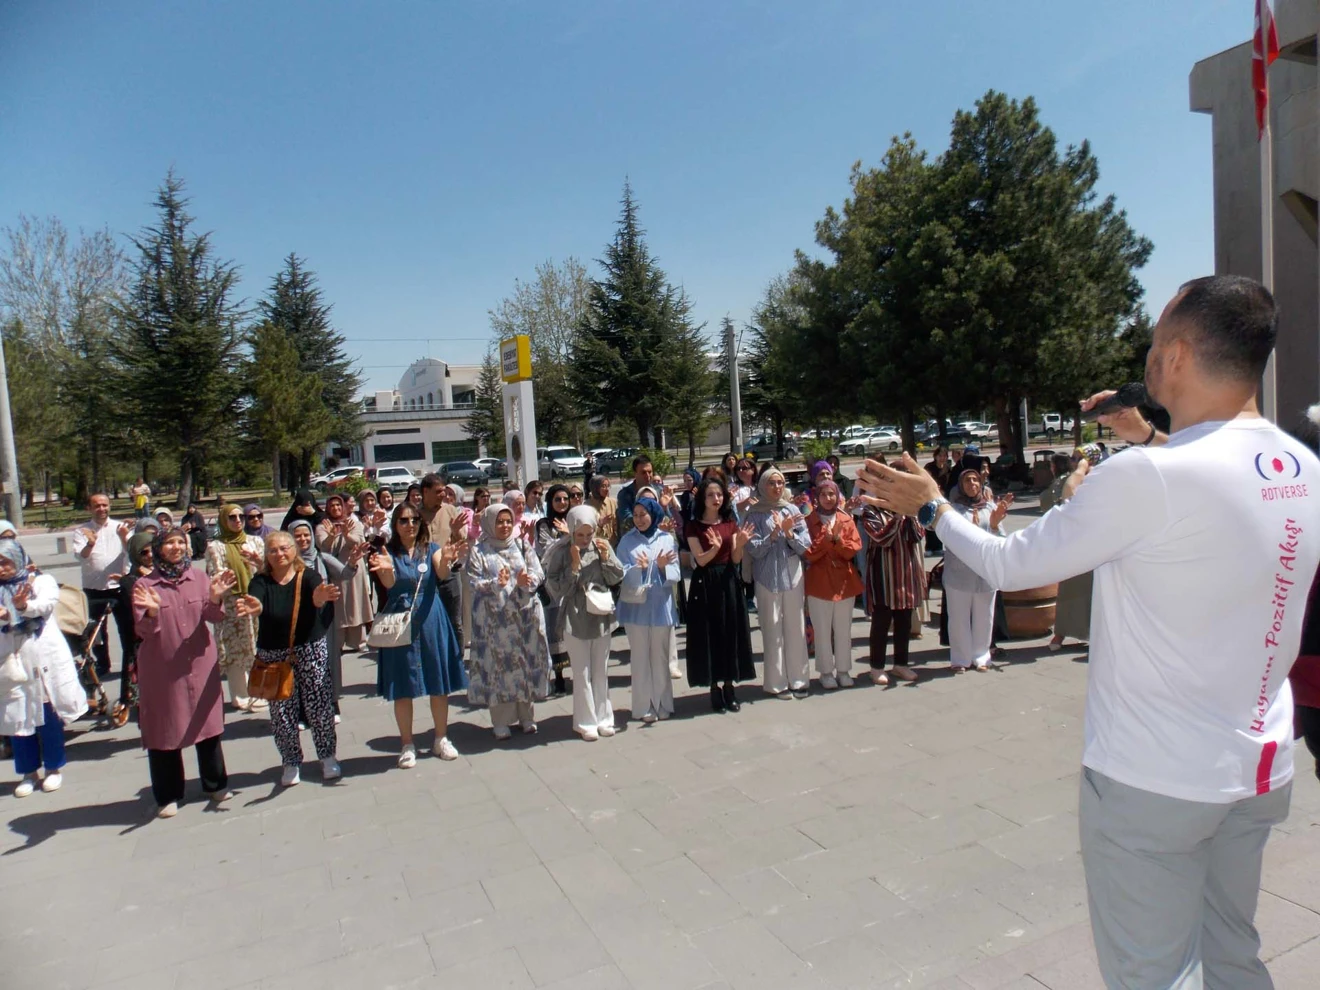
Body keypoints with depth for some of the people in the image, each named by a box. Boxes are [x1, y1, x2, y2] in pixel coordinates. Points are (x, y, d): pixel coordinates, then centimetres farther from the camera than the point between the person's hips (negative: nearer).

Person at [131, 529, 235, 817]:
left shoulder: (198, 577, 1)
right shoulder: (145, 585, -6)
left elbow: (214, 616, -5)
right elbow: (143, 631, -9)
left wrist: (215, 599, -25)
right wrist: (152, 612, -29)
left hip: (200, 663, 2)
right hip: (162, 669, -2)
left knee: (207, 724, 12)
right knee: (165, 731, 6)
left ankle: (215, 784, 27)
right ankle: (168, 796, 20)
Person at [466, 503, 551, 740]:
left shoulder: (521, 545, 8)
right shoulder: (479, 551, 1)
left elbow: (539, 573, 1)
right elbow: (475, 584, -6)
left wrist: (527, 581, -20)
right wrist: (496, 584, -24)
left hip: (525, 615, 3)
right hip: (494, 618, -2)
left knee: (527, 662, 7)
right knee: (499, 665, -1)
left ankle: (526, 715, 21)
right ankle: (501, 720, 9)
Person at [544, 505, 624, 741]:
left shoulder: (602, 545, -1)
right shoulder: (562, 552, -9)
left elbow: (617, 579, 3)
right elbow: (555, 587, -12)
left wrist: (606, 558, -12)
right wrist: (575, 565, -20)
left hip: (602, 615, 3)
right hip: (576, 619, -3)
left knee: (601, 671, 13)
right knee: (582, 673, 3)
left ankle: (603, 717, 25)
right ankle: (586, 722, 15)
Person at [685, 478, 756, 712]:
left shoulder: (730, 523, 7)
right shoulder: (694, 525, -4)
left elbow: (736, 559, 3)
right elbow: (701, 560, -12)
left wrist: (740, 544, -17)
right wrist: (715, 547, -30)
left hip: (728, 582, 4)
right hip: (705, 583, -4)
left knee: (731, 631, 6)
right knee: (710, 633, 1)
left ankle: (729, 686, 18)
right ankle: (714, 687, 12)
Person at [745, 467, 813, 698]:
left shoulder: (792, 510, 7)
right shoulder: (754, 514, 1)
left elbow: (805, 545, 3)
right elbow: (754, 549, -7)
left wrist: (789, 533, -14)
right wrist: (775, 533, -17)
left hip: (793, 575, 2)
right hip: (767, 578, -2)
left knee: (795, 629, 5)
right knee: (772, 631, 1)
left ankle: (798, 679, 16)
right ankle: (776, 683, 9)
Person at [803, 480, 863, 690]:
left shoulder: (847, 520, 6)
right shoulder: (809, 521, -2)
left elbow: (853, 549, -2)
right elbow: (808, 554, -8)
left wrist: (837, 540, -18)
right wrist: (826, 539, -20)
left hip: (844, 581, 3)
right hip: (819, 582, -2)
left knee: (844, 629, 8)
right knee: (822, 630, 3)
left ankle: (843, 670, 20)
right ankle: (826, 672, 14)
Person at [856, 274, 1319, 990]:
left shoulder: (1145, 477, -25)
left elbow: (1008, 566, -15)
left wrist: (928, 505, -1)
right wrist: (1151, 439, 20)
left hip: (1154, 783, -7)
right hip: (1260, 770, 8)